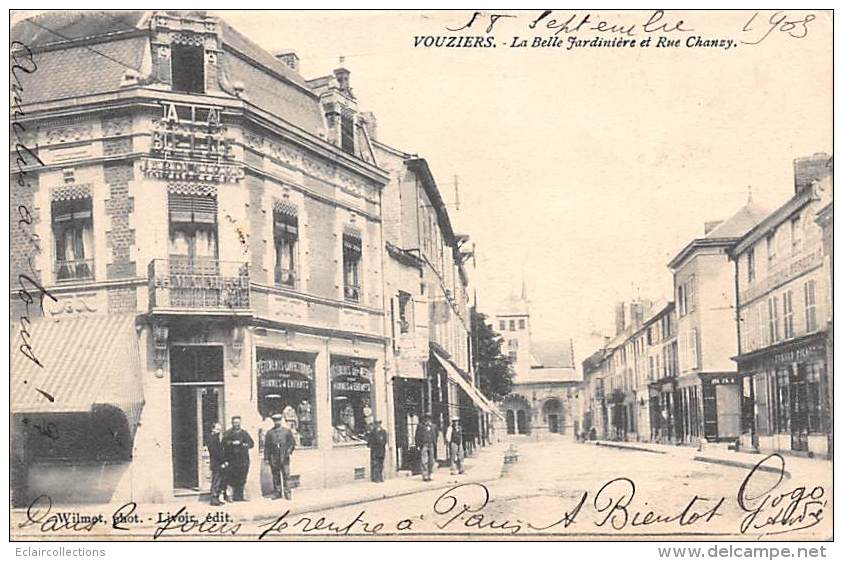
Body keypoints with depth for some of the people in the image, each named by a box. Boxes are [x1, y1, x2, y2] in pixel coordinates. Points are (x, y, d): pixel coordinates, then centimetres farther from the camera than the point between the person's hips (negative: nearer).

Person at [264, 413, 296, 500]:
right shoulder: (270, 433, 10)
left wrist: (289, 451, -8)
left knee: (286, 476, -6)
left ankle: (288, 494, -5)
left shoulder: (287, 431, 9)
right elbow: (266, 446, 9)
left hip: (284, 457, -1)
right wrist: (266, 458, 3)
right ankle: (277, 495, 9)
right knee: (276, 477, 4)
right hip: (274, 458, 1)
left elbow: (292, 443, 10)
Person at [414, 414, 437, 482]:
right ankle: (424, 476, -12)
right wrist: (418, 446, -6)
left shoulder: (433, 426, 11)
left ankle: (429, 475, 12)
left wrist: (435, 445, 17)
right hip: (424, 445, -5)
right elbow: (417, 436, 0)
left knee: (431, 461, 4)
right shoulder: (421, 426, -2)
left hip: (431, 445, 5)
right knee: (424, 461, -12)